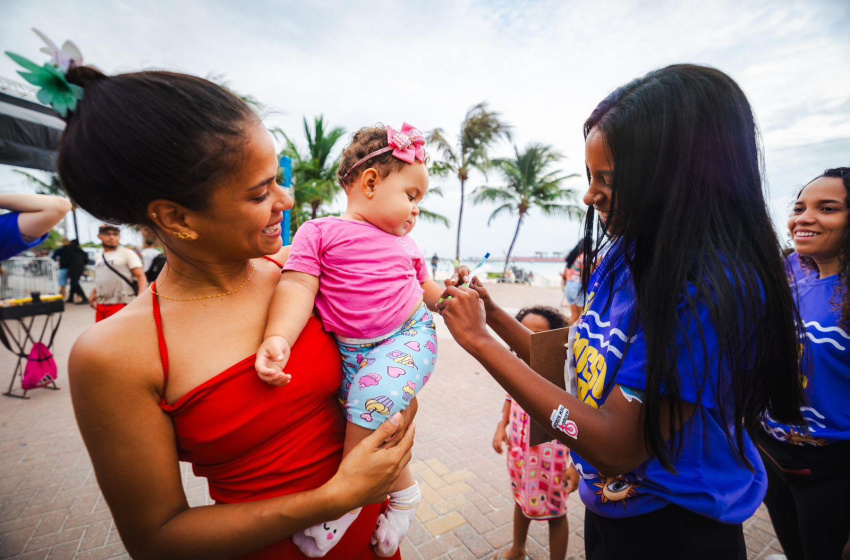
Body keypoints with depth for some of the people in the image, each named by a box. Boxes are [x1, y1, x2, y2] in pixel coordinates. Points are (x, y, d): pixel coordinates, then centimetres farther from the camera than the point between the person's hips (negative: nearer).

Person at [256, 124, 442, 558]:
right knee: (374, 428, 1)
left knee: (372, 399, -24)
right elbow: (298, 286, -9)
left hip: (408, 336, 1)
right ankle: (403, 491, 31)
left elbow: (427, 290, 25)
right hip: (350, 350, 0)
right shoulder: (319, 232, 2)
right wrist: (277, 338, -22)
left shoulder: (404, 244, 16)